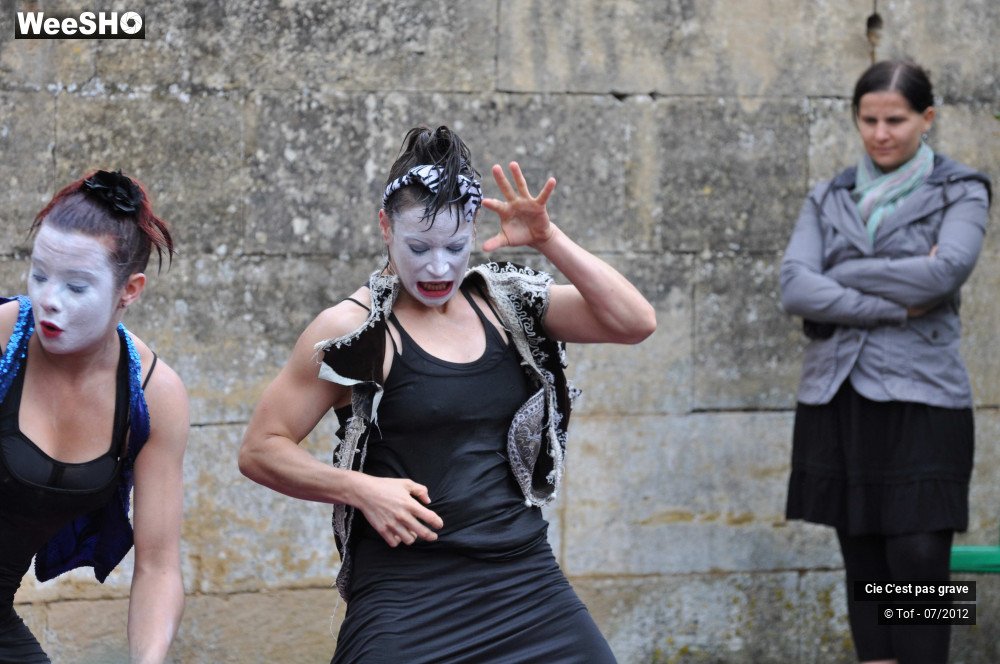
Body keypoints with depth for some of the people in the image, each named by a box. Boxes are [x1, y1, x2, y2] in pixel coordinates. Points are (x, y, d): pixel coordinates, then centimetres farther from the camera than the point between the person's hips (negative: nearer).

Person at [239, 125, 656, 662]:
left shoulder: (506, 304, 8)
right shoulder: (355, 330, -4)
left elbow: (634, 323, -1)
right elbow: (261, 450, -1)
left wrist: (548, 240, -11)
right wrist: (362, 489, -15)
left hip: (527, 585, 4)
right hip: (408, 598, -4)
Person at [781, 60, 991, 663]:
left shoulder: (960, 192, 4)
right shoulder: (828, 199, 12)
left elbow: (944, 273, -14)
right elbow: (795, 289, -3)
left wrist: (840, 278, -7)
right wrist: (893, 305, -12)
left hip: (920, 402, -4)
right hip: (837, 402, 4)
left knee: (919, 565, -8)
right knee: (864, 570, 6)